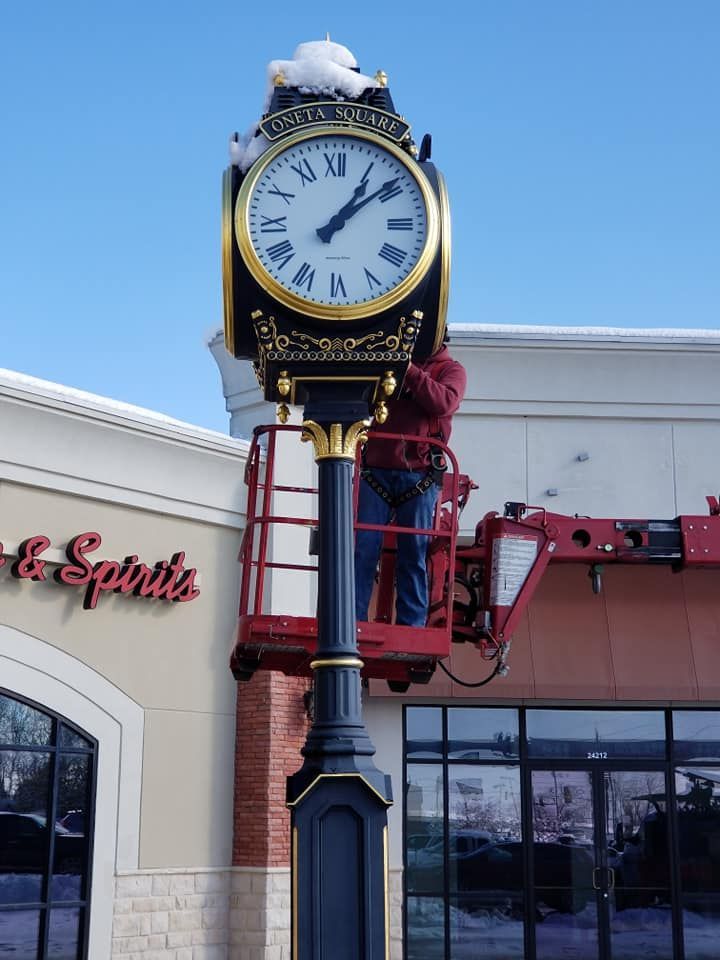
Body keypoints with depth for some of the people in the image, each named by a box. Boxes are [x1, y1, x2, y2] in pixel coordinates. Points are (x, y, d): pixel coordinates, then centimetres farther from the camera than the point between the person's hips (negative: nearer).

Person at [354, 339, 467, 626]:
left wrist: (409, 371, -15)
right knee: (362, 549, -5)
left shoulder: (451, 369, 10)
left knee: (414, 555, 0)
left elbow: (444, 403, -11)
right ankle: (352, 620, -4)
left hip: (419, 474, -2)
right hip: (376, 469, 2)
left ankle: (411, 627, 3)